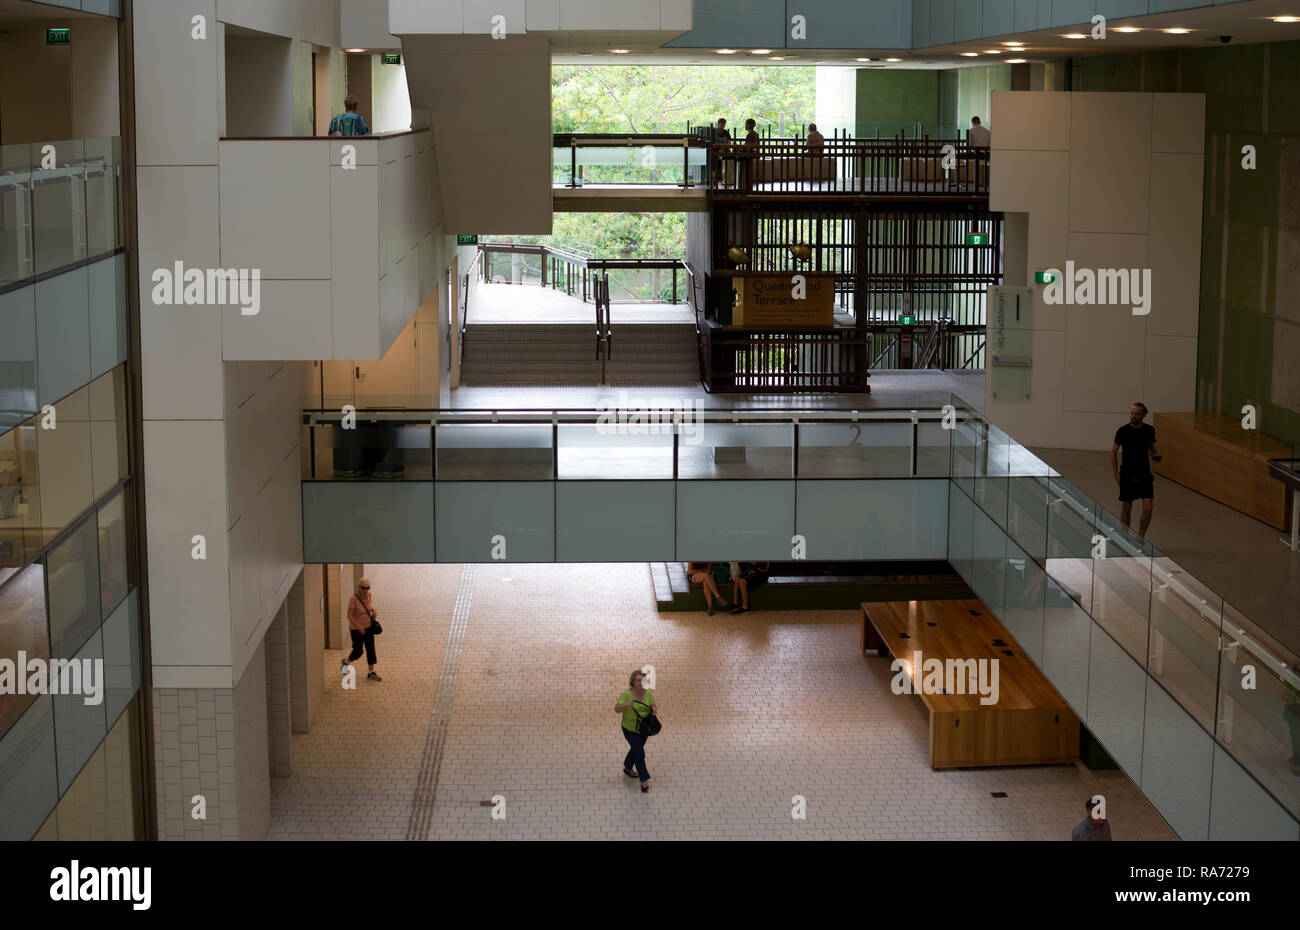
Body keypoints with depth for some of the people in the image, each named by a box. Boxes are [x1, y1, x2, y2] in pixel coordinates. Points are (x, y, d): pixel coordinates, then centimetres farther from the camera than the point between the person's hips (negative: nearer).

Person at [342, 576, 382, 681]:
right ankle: (346, 662, 33)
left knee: (371, 649, 4)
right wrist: (359, 626, -25)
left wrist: (373, 610, -5)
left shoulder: (368, 595, -5)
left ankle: (371, 673, 13)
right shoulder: (353, 598, -23)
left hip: (368, 626, 6)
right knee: (358, 652, 3)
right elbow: (349, 616, -20)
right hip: (356, 628, -6)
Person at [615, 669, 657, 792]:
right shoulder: (627, 694, -20)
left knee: (636, 749, 24)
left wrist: (654, 709, -22)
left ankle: (627, 768, 48)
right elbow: (616, 709, -21)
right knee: (639, 753, -9)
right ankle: (644, 780, -1)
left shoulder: (648, 693, -7)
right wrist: (626, 705, -39)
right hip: (630, 730, -5)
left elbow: (653, 707, 2)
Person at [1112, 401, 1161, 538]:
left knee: (1148, 507, -8)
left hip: (1145, 473, 1)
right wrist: (1116, 474, -3)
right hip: (1127, 474, -1)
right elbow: (1114, 452, 2)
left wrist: (1154, 456, -8)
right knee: (1126, 508, 7)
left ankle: (1140, 537, 7)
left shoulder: (1149, 430, -1)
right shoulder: (1123, 431, -7)